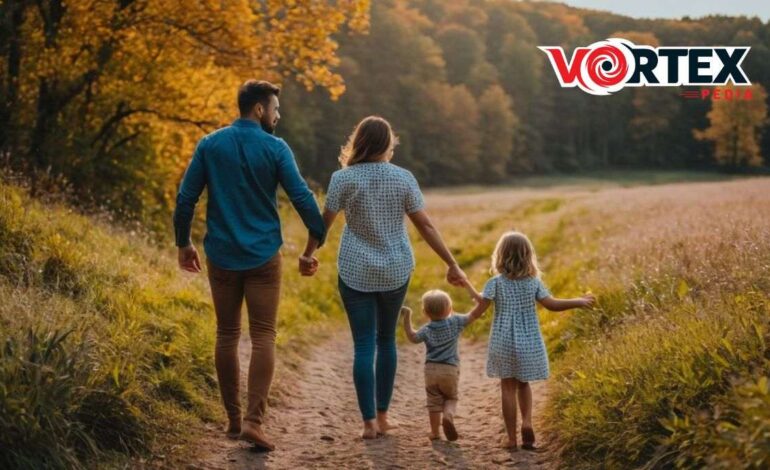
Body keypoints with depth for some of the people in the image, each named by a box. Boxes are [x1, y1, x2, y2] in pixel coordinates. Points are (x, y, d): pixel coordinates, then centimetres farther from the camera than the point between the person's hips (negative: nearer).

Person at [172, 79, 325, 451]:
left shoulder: (209, 145, 2)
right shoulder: (275, 148, -5)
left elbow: (186, 198, 2)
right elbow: (302, 199, -8)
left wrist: (183, 243, 13)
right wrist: (316, 242, 3)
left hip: (221, 256, 3)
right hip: (263, 256, -3)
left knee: (227, 335, 12)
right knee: (263, 336, 0)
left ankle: (233, 419, 17)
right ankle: (253, 420, -10)